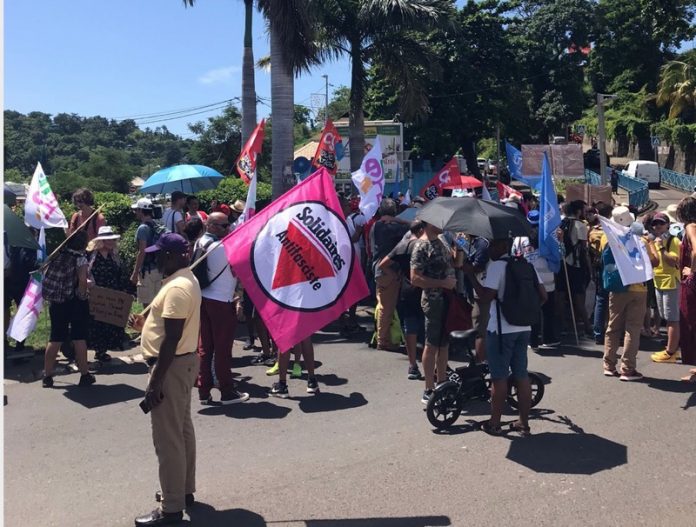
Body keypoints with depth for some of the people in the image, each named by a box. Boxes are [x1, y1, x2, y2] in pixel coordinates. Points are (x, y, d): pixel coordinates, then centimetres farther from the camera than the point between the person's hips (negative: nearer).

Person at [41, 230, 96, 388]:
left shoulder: (58, 255, 5)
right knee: (79, 338, 3)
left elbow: (47, 277, 5)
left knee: (55, 338, 10)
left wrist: (54, 296, 13)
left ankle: (47, 376, 13)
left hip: (57, 302, 5)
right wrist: (82, 296, -8)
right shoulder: (80, 258, -11)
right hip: (75, 302, -5)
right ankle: (84, 375, 10)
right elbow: (82, 280, -24)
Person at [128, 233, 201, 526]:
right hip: (184, 361, 11)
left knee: (167, 437, -3)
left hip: (173, 365, -11)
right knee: (182, 429, 19)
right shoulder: (185, 279, 11)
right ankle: (185, 490, 32)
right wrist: (145, 324, 9)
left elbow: (172, 339, -25)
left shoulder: (177, 287, -21)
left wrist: (155, 381, -23)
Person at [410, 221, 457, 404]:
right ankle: (429, 391, 8)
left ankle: (442, 384, 26)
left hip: (448, 298, 8)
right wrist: (443, 283, -21)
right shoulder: (422, 247, -13)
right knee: (432, 345, 0)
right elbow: (415, 279, -19)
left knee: (444, 344, 14)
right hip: (434, 300, -8)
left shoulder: (441, 242, 13)